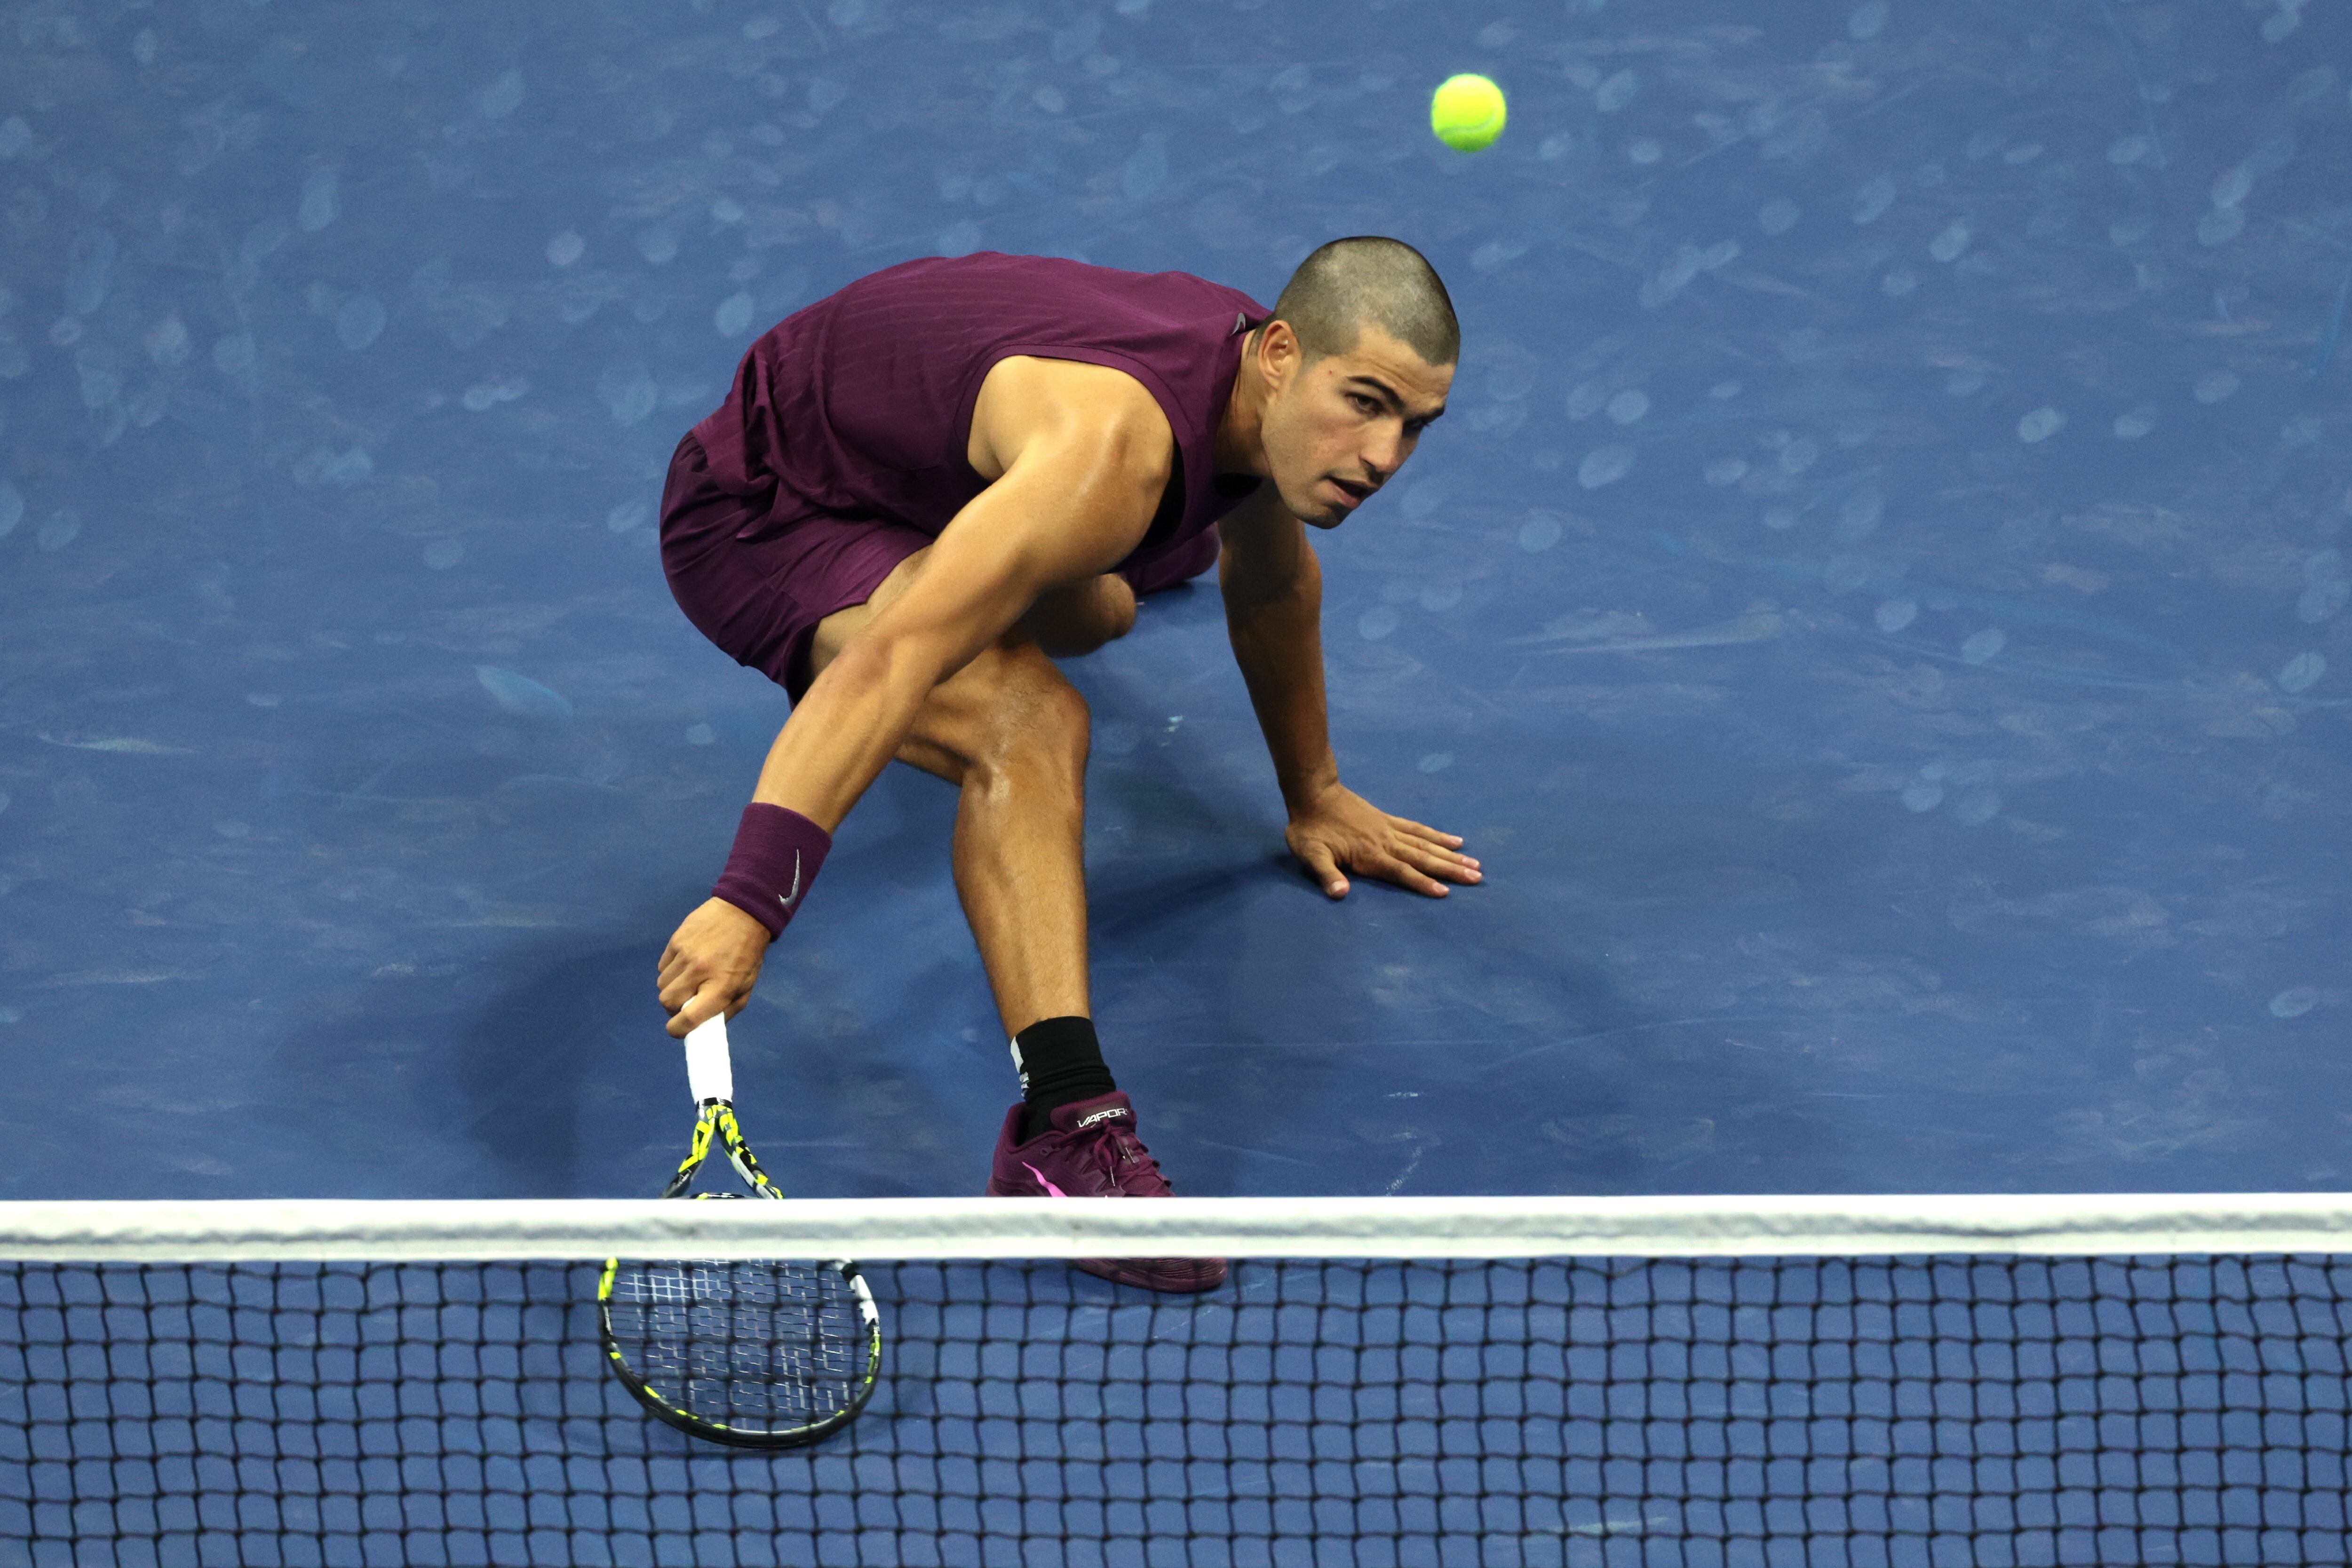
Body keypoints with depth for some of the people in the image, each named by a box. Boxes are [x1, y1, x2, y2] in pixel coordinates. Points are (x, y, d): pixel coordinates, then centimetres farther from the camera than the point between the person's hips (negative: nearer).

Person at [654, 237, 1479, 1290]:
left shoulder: (1272, 399, -12)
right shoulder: (1115, 445, -40)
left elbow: (1272, 583, 12)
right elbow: (889, 667, -49)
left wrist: (1312, 796, 23)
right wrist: (748, 903, -59)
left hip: (918, 477, 9)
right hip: (761, 513, -9)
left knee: (1091, 612, 38)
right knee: (1028, 726, -34)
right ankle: (1067, 1125, -40)